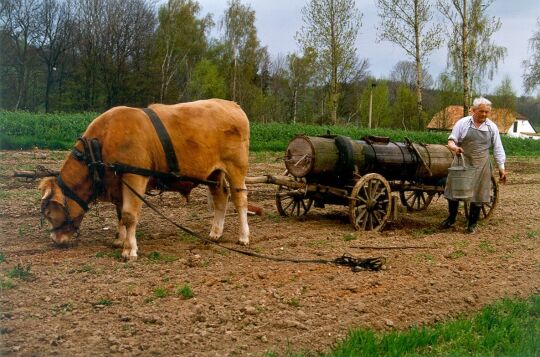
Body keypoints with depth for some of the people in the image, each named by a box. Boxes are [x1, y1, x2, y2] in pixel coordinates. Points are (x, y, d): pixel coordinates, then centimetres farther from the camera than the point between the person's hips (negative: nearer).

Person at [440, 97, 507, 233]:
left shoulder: (492, 127, 3)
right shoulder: (462, 123, -3)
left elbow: (498, 149, 6)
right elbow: (451, 141, -2)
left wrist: (501, 168, 3)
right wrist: (454, 147, -25)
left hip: (481, 165, 1)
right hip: (462, 161, -1)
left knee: (478, 194, 5)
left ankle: (472, 223, 19)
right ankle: (451, 218, 24)